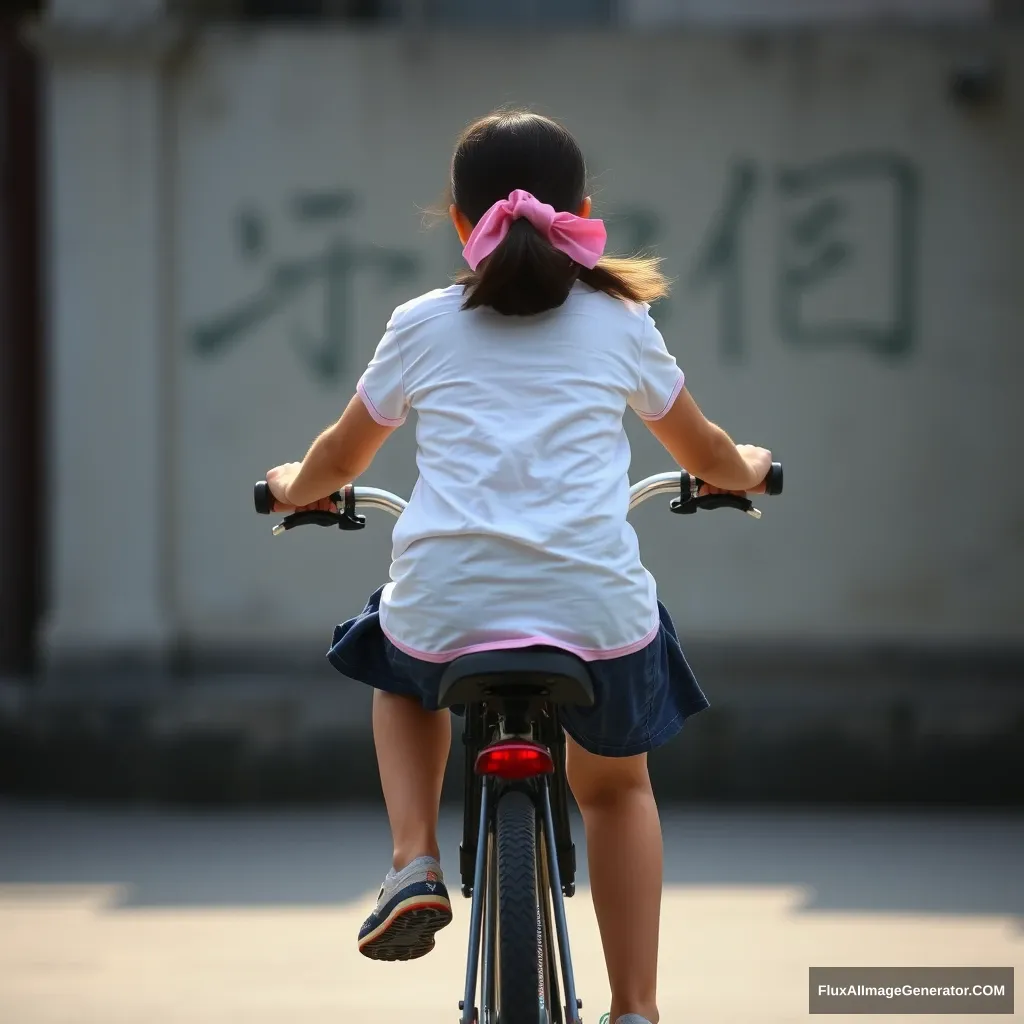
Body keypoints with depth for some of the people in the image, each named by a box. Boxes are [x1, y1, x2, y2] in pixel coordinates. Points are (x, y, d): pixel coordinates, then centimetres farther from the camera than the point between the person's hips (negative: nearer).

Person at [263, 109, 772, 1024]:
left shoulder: (422, 328, 11)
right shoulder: (620, 323, 11)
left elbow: (342, 456, 27)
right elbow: (704, 453, 28)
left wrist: (297, 487, 50)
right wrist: (745, 469, 51)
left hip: (446, 610, 0)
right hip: (597, 608, 0)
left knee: (402, 671, 36)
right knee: (616, 785, 29)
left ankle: (415, 863, 15)